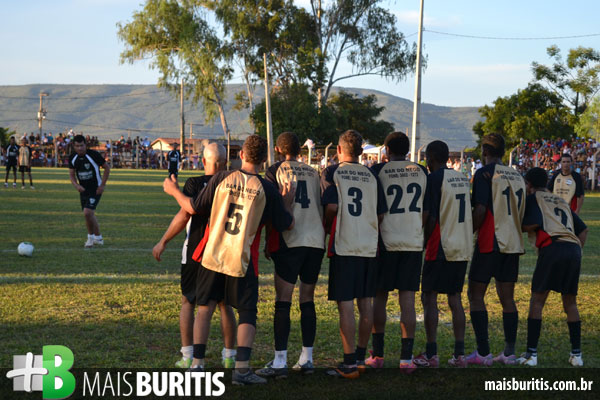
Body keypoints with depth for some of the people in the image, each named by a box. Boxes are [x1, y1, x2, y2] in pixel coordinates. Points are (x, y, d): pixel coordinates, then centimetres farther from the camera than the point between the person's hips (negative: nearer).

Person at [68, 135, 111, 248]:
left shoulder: (94, 155, -17)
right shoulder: (72, 158, -2)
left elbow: (107, 168, -7)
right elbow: (71, 173, 11)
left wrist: (102, 185, -11)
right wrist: (76, 185, -9)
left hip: (95, 190, -6)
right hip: (83, 190, 6)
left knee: (87, 213, -19)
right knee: (90, 215, 11)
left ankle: (92, 237, 0)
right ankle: (98, 238, 28)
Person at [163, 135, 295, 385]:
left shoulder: (221, 179, -4)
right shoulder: (267, 190, -7)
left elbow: (193, 208, 1)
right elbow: (286, 225, 1)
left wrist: (173, 191, 18)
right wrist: (287, 203, 19)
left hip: (212, 254, 2)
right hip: (242, 260, -2)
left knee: (205, 308, 14)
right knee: (247, 313, 6)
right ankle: (241, 369, -4)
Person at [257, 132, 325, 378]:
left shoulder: (276, 171, 2)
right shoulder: (313, 173, 15)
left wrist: (268, 242, 5)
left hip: (290, 241, -5)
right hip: (316, 241, 5)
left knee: (283, 302, -4)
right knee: (308, 301, 11)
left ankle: (280, 362, -8)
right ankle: (306, 360, 12)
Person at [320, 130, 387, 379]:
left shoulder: (333, 173, -2)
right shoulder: (372, 176, 9)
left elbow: (332, 206, -12)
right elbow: (381, 214, 8)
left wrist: (326, 227, 6)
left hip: (344, 246, -4)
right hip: (370, 246, 4)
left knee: (346, 305, -3)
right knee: (366, 302, 12)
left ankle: (349, 365, -4)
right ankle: (360, 357, 21)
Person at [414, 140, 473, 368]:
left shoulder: (433, 179, -10)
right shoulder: (462, 179, 13)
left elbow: (430, 216, -13)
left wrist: (425, 241, -2)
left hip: (441, 247, -7)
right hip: (463, 247, 7)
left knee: (429, 297, 0)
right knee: (455, 298, 10)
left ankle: (431, 354, -2)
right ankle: (459, 354, 8)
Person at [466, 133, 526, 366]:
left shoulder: (484, 174, -7)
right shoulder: (517, 176, 14)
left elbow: (480, 210, -14)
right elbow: (521, 214, 17)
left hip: (489, 243, -6)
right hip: (513, 244, 6)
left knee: (476, 295, 0)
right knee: (507, 298, 10)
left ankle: (483, 353, -5)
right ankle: (509, 353, 8)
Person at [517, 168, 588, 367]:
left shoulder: (533, 198, 10)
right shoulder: (562, 201, 29)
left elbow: (534, 223, -8)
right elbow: (583, 229, 23)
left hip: (552, 248, -6)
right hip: (574, 249, 6)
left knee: (537, 300, 1)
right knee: (570, 302, 15)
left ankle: (531, 353, -2)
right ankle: (576, 354, 13)